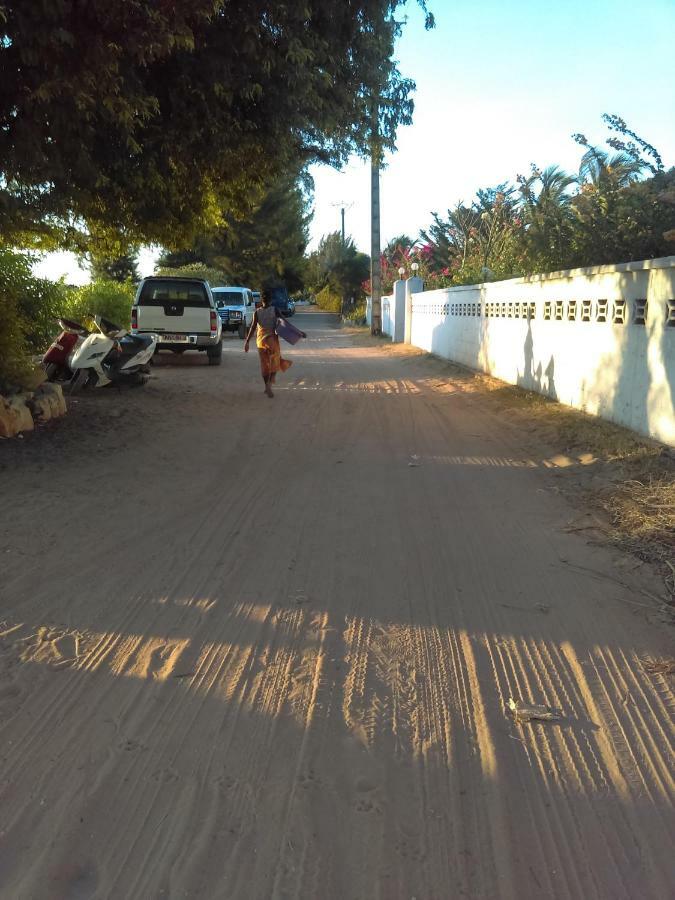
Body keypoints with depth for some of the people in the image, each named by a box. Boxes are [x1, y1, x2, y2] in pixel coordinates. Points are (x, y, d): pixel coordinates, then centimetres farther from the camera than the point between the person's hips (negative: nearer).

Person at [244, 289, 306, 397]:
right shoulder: (274, 310, -6)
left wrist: (247, 342, -7)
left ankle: (267, 386, 17)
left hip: (261, 339, 2)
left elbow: (253, 327, -8)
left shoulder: (257, 312, -2)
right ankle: (270, 383, -13)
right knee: (274, 362, 9)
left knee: (264, 363, 13)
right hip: (272, 338, -2)